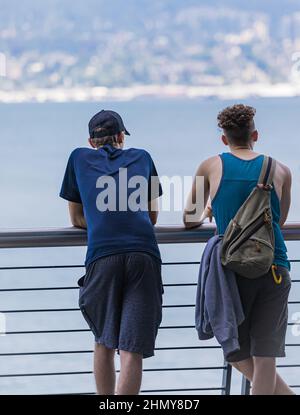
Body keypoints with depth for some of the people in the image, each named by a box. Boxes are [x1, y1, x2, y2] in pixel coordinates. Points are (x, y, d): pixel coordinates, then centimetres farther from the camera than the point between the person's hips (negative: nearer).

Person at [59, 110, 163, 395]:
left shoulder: (79, 158, 21)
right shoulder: (142, 158, 24)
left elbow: (77, 219, 26)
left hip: (102, 256, 0)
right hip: (144, 256, 0)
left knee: (104, 342, 19)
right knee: (132, 350, -6)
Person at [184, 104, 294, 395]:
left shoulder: (211, 167, 6)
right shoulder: (281, 171, 9)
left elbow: (189, 220, 17)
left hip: (233, 270, -1)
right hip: (275, 269, 1)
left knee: (239, 355, 10)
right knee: (265, 359, 2)